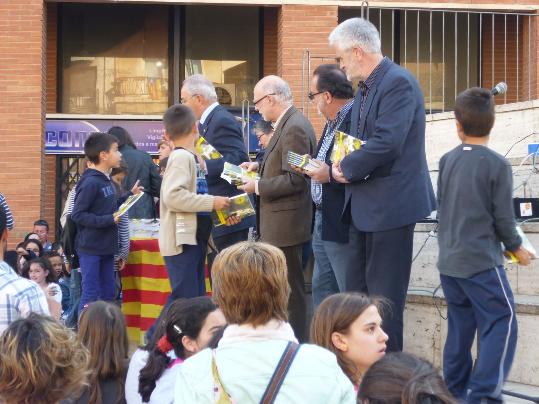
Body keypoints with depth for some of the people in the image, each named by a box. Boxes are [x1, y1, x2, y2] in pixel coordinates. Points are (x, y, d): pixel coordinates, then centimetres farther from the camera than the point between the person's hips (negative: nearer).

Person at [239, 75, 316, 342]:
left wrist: (258, 187, -15)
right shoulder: (288, 123, 12)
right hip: (281, 223, 10)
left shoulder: (294, 128, -19)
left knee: (289, 290, -4)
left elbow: (295, 179, -23)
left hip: (286, 223, -10)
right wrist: (260, 167, 11)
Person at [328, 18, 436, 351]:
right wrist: (343, 167, -1)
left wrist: (347, 169, -13)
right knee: (359, 290, 14)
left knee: (384, 295, -4)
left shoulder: (398, 82, -17)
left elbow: (387, 143, -26)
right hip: (367, 205, 10)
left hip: (391, 204, -10)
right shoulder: (366, 88, 15)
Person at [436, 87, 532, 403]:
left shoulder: (447, 161, 6)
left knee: (460, 327, 14)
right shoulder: (497, 165, -11)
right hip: (481, 261, -6)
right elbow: (503, 217, -9)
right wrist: (517, 248, 8)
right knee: (502, 322, -2)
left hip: (449, 261, 6)